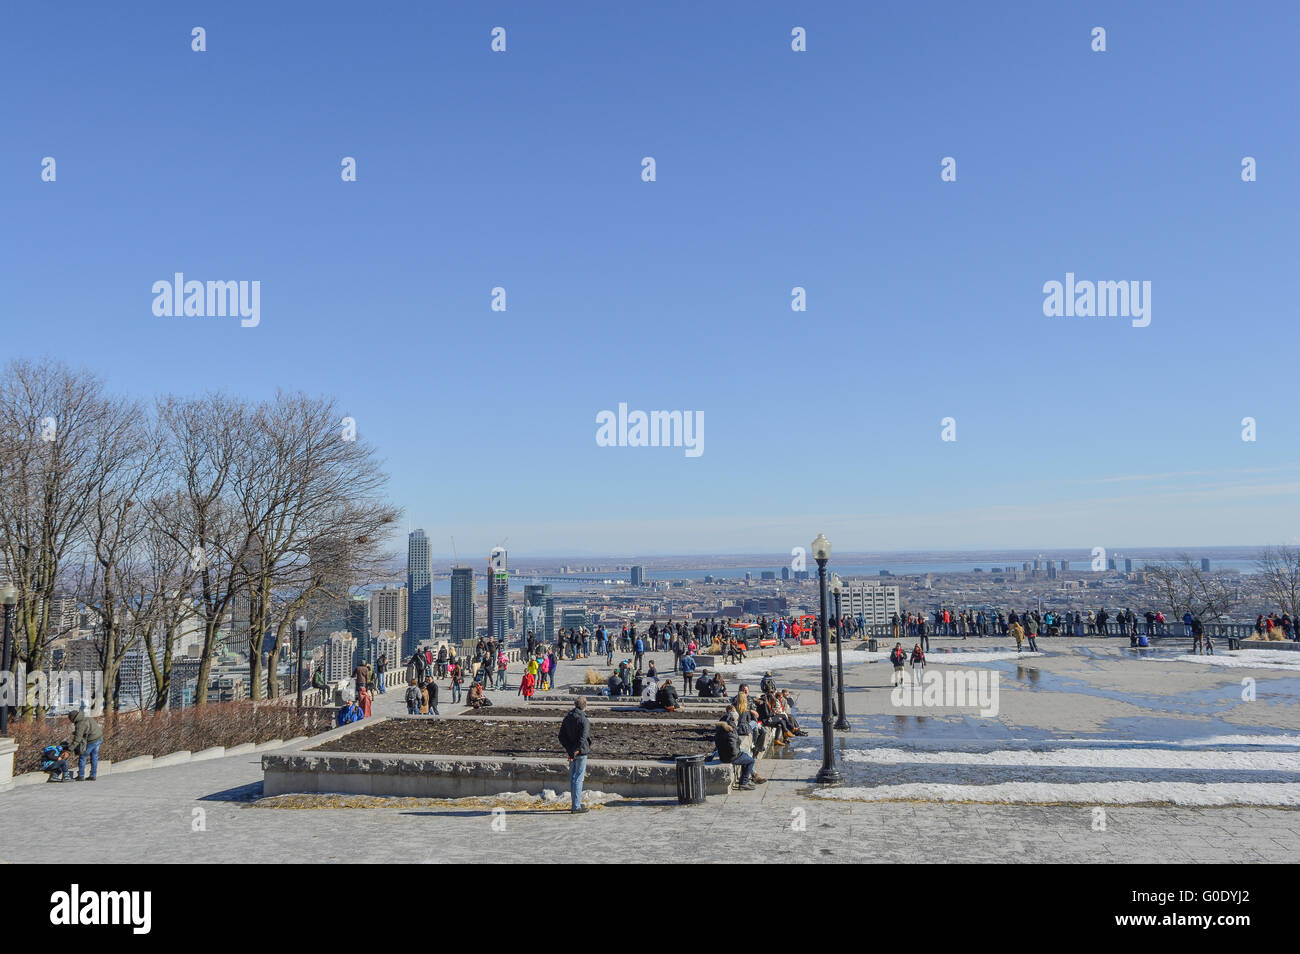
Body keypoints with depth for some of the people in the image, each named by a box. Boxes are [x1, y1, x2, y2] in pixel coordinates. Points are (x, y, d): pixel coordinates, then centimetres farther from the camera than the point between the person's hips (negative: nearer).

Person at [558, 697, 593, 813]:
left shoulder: (567, 718, 7)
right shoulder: (584, 720, -15)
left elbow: (561, 736, 7)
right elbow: (583, 738, -24)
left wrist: (569, 749, 5)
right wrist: (576, 751, -19)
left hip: (571, 752, 7)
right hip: (581, 752, -7)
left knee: (573, 778, 16)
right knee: (578, 778, -3)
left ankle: (575, 803, 27)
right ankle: (576, 807, -1)